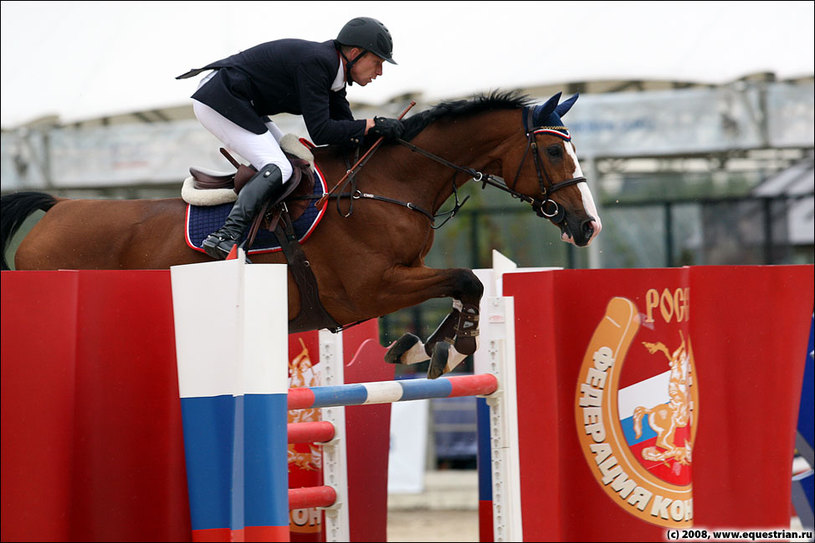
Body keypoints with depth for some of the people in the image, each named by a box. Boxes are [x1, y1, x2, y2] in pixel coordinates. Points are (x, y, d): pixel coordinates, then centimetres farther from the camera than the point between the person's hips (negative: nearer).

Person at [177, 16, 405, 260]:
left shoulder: (331, 67, 9)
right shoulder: (315, 63, -22)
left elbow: (345, 128, 11)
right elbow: (320, 132, -25)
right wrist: (373, 125, -22)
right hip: (218, 100, -11)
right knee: (278, 168, -20)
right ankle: (225, 237, -29)